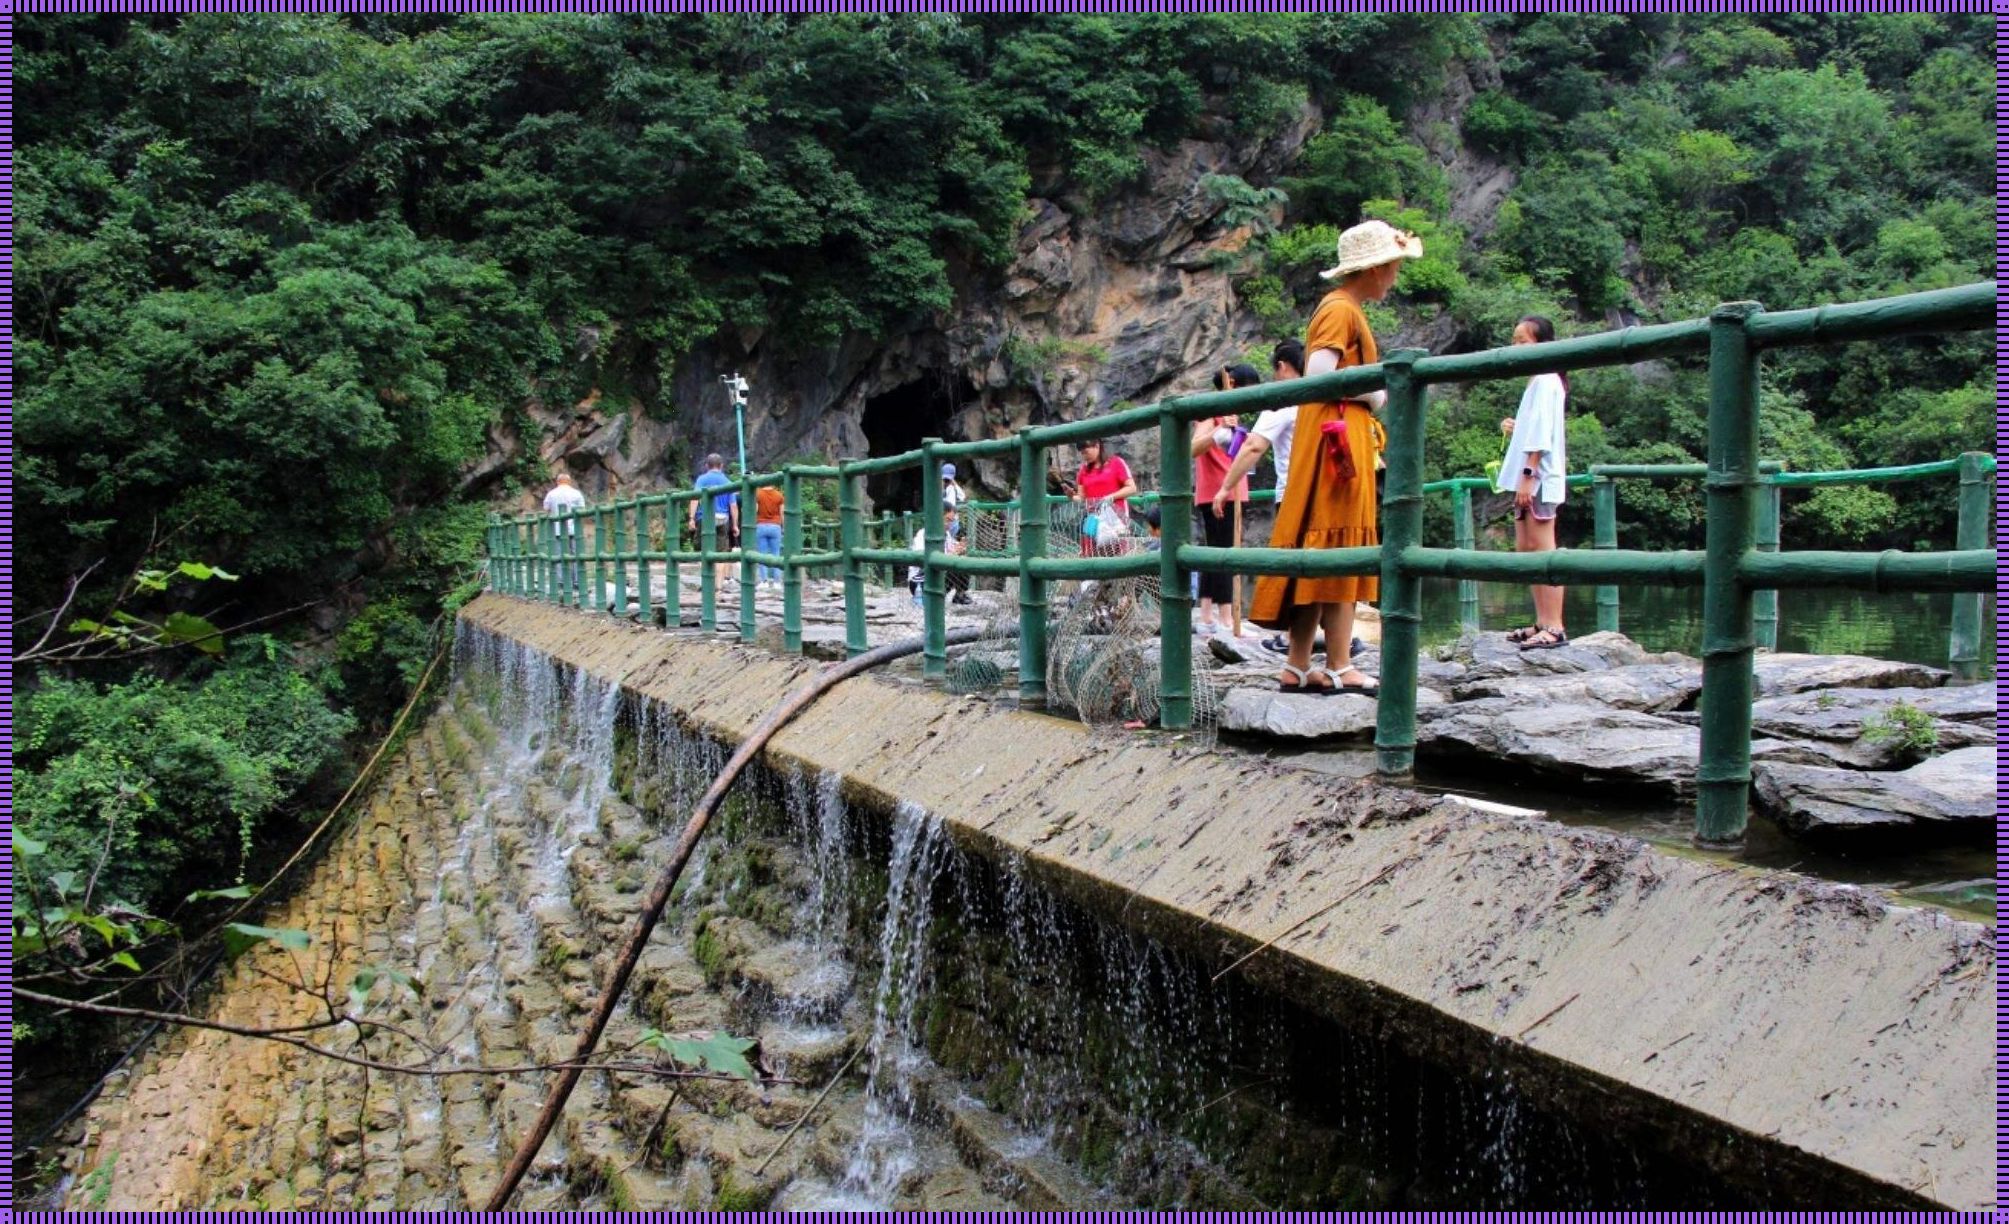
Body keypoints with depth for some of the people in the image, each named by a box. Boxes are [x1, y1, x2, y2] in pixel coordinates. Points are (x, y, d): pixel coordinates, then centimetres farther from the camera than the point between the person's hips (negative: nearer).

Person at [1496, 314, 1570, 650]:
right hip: (1529, 479, 10)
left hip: (1539, 477, -10)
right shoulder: (1538, 382, 21)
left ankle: (1554, 628, -13)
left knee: (1543, 550, -12)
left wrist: (1528, 474, -22)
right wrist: (1515, 429, 9)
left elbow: (1542, 433, -17)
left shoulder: (1545, 380, -9)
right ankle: (1542, 623, 15)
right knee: (1525, 550, 11)